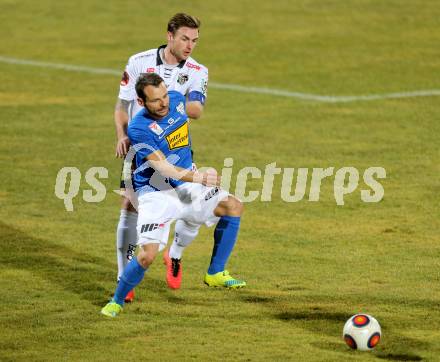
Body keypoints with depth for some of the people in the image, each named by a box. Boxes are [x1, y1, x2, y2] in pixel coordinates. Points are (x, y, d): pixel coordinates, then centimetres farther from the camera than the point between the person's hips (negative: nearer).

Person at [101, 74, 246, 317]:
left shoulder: (177, 100, -4)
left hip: (185, 186, 7)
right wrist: (197, 177, -43)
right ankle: (116, 301, 5)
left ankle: (215, 274, 6)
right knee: (148, 255, -20)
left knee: (233, 206, -3)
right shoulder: (138, 128, -23)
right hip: (155, 194, -7)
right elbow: (163, 168, -28)